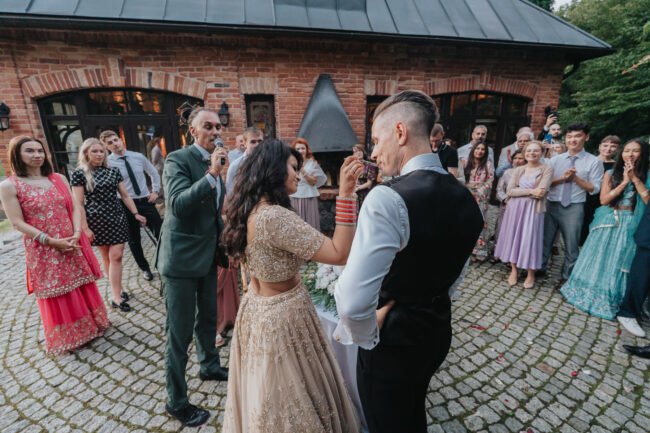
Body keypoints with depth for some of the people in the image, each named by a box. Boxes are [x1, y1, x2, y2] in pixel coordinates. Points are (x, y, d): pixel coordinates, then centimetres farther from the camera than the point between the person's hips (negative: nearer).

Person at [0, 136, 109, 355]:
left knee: (83, 289, 13)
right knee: (57, 297, 8)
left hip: (74, 246, 3)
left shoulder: (59, 179, 6)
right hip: (43, 252, -3)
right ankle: (67, 339, 26)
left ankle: (90, 326, 32)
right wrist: (51, 241, -18)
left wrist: (76, 235, -11)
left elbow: (75, 208, 3)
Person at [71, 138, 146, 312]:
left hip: (117, 218, 2)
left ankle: (116, 295, 10)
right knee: (106, 257, 7)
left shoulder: (113, 171, 7)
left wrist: (136, 213, 4)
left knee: (116, 256, 0)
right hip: (97, 221, -2)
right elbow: (79, 204, -5)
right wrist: (85, 228, -10)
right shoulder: (79, 174, -3)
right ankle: (118, 290, 18)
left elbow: (125, 195, 10)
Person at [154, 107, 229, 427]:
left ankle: (209, 366, 46)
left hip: (208, 254, 8)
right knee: (180, 332, 4)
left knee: (208, 317, 23)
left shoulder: (215, 161, 9)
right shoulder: (178, 159, -14)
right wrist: (212, 175, -35)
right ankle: (176, 401, 23)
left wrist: (225, 242, 20)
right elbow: (178, 203, -29)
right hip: (182, 257, -7)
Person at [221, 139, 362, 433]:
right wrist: (345, 194, -32)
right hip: (282, 316, -9)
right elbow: (339, 254, -31)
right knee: (292, 403, 17)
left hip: (256, 308, 9)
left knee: (265, 399, 31)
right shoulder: (276, 216, -30)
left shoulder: (249, 211, 0)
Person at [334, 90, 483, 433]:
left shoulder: (387, 198, -29)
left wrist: (366, 337, -14)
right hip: (437, 330, 7)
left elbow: (353, 300, -34)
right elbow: (451, 276, 7)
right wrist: (395, 307, 8)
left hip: (394, 338, -6)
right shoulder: (465, 198, -2)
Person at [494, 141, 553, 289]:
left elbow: (541, 192, -14)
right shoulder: (517, 170, 9)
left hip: (533, 209, -3)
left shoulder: (547, 169, -1)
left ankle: (531, 274, 16)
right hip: (515, 208, 4)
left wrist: (520, 191, -8)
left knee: (530, 239, 0)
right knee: (513, 237, 7)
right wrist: (531, 191, -13)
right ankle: (514, 270, 21)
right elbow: (510, 191, -4)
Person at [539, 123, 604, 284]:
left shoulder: (594, 162, -1)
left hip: (574, 208, -2)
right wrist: (562, 178, -13)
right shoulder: (555, 160, 5)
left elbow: (594, 189, -4)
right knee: (545, 240, 12)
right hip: (551, 205, 2)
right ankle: (540, 269, 28)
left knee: (571, 245, 9)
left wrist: (575, 178, -14)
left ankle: (566, 277, 24)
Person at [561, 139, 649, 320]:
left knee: (619, 263, 7)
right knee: (598, 260, 8)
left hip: (630, 226, 0)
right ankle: (589, 293, 23)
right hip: (608, 223, 0)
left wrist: (635, 179, -11)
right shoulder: (611, 174, 2)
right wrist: (625, 182, -11)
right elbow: (604, 199, -6)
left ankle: (612, 302, 21)